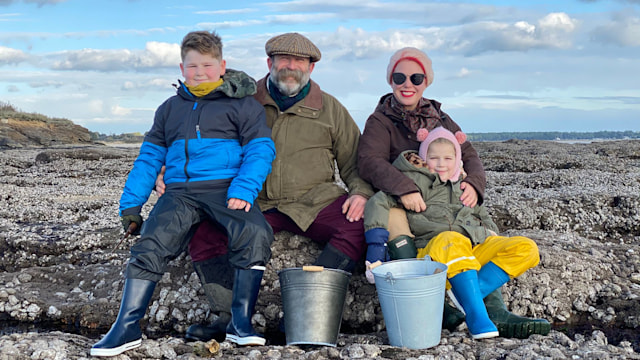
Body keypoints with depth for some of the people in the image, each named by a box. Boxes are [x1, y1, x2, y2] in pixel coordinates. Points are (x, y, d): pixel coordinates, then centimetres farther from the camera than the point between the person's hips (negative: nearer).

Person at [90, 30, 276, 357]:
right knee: (152, 242, -21)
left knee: (255, 233, -30)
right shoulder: (170, 109, 21)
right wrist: (130, 204, 12)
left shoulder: (243, 104, 9)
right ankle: (127, 327, -14)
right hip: (180, 192, 3)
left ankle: (240, 323, -20)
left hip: (225, 188, -3)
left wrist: (243, 191, -16)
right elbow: (149, 157, 22)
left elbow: (260, 150, 0)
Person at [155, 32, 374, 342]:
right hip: (254, 202, 0)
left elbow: (354, 161, 14)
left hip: (313, 200, 0)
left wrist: (361, 192, -7)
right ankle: (231, 314, -22)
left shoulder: (330, 108, 12)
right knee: (202, 232, -24)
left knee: (359, 227, -29)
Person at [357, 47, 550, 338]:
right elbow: (369, 162, -16)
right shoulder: (380, 122, 3)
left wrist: (473, 183, -15)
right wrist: (404, 188, -34)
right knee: (393, 221, -37)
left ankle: (495, 313, -23)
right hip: (397, 204, -5)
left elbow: (468, 155, 10)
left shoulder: (439, 119, 19)